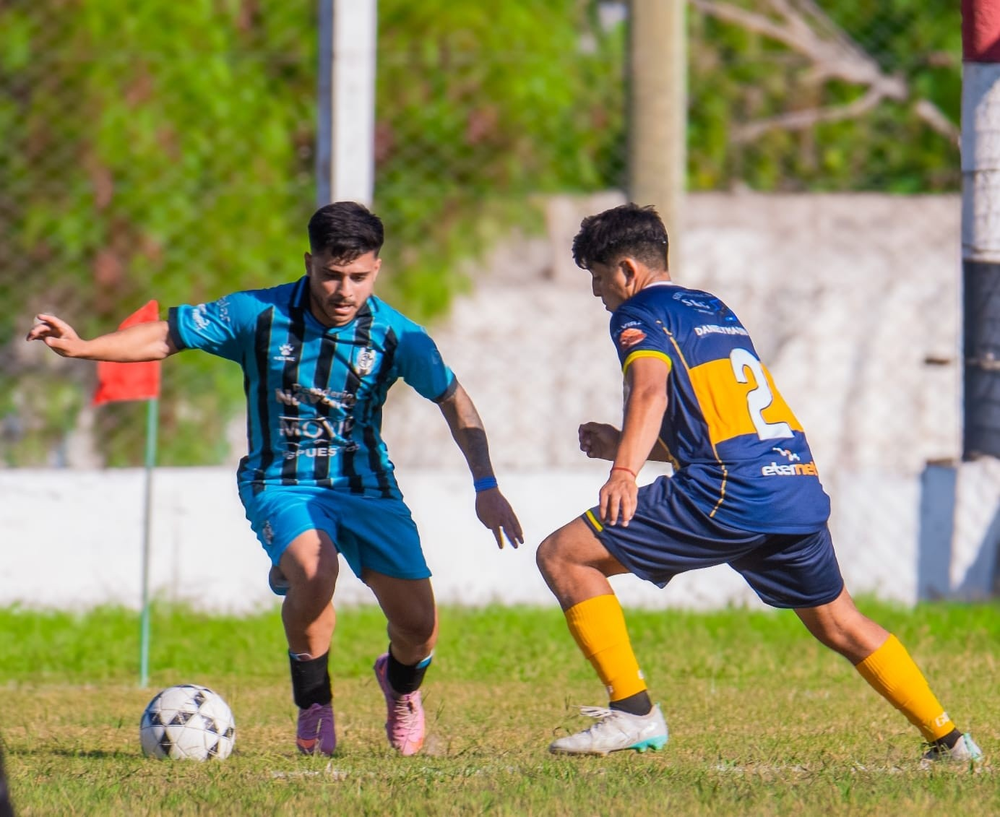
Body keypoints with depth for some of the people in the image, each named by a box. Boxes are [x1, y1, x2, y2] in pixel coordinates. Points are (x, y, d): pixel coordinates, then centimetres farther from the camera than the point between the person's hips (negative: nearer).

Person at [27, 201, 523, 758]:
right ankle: (313, 704, -8)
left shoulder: (397, 336, -9)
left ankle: (402, 685, 34)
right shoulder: (257, 316, -12)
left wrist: (486, 486, -2)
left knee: (419, 627, -7)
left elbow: (454, 402, 5)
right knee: (315, 568, -35)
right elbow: (166, 337, -1)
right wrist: (81, 347, -13)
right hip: (282, 483, -2)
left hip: (366, 483, 2)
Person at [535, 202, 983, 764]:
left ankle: (634, 712, -11)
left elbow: (652, 390, -18)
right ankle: (948, 738, 28)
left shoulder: (639, 315, 3)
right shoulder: (716, 310, 28)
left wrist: (625, 471, -33)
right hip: (799, 483, 8)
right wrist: (625, 446, 35)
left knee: (564, 556, -5)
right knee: (838, 623, 27)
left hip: (729, 496, -8)